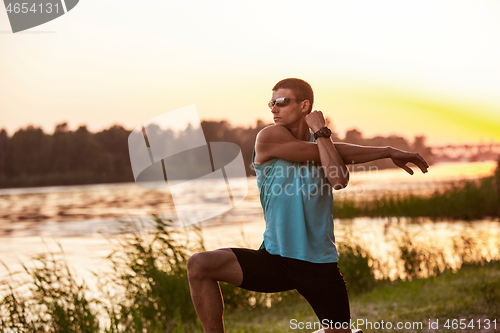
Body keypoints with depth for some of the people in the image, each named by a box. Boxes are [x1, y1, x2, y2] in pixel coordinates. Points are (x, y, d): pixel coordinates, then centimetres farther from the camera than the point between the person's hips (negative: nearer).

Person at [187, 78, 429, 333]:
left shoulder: (320, 142, 5)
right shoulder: (269, 137, -6)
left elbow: (339, 180, -19)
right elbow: (337, 155, -11)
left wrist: (320, 131, -12)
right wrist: (387, 152, -3)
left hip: (319, 266, 2)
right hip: (274, 260, -2)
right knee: (199, 265, -21)